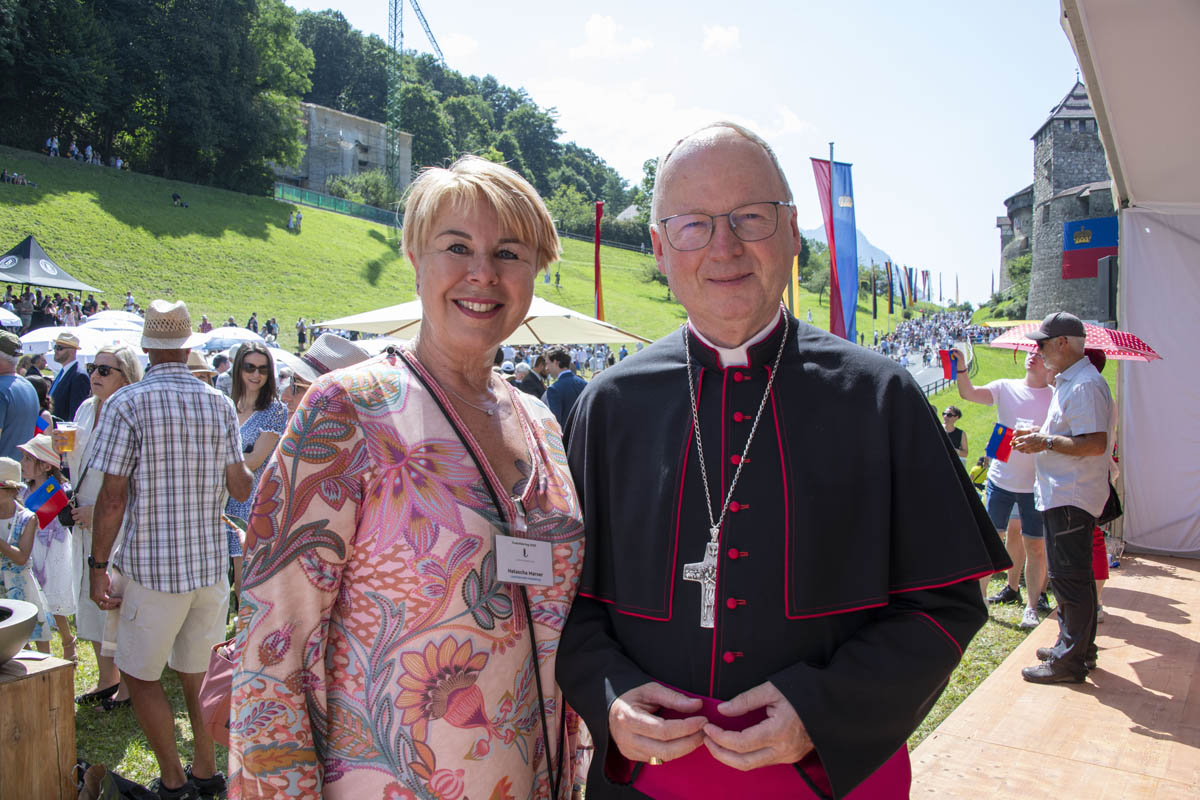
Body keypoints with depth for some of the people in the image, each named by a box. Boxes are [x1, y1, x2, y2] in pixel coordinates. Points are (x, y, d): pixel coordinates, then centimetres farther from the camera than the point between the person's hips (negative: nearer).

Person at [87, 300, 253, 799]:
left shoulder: (126, 404, -10)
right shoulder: (219, 405, 2)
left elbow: (112, 499, -12)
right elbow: (241, 488, 3)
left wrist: (98, 565, -3)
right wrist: (241, 464, 24)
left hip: (153, 566, -4)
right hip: (211, 562, 5)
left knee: (140, 674, 13)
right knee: (198, 672, 18)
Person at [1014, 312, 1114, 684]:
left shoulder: (1085, 385, -18)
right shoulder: (1067, 381, 16)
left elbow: (1095, 443, -26)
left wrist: (1047, 442, -20)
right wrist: (1042, 435, 12)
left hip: (1071, 499, -11)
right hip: (1063, 495, 11)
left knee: (1069, 578, -4)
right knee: (1073, 576, 18)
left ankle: (1069, 661, 5)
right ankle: (1077, 648, 30)